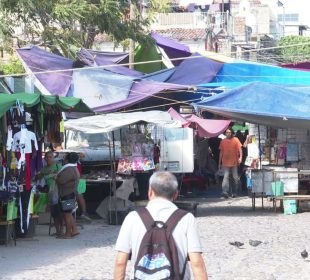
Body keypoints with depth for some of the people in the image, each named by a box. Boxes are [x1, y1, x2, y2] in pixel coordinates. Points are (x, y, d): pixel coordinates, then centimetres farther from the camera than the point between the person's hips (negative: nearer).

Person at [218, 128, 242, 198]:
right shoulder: (223, 141, 9)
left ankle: (234, 192, 15)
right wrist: (219, 163, 15)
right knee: (226, 177, -11)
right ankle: (225, 192, -20)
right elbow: (221, 152, 14)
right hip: (225, 163, 0)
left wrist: (240, 157, -20)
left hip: (234, 162, 0)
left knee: (235, 178, 5)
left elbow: (240, 149, -4)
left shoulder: (235, 140, 3)